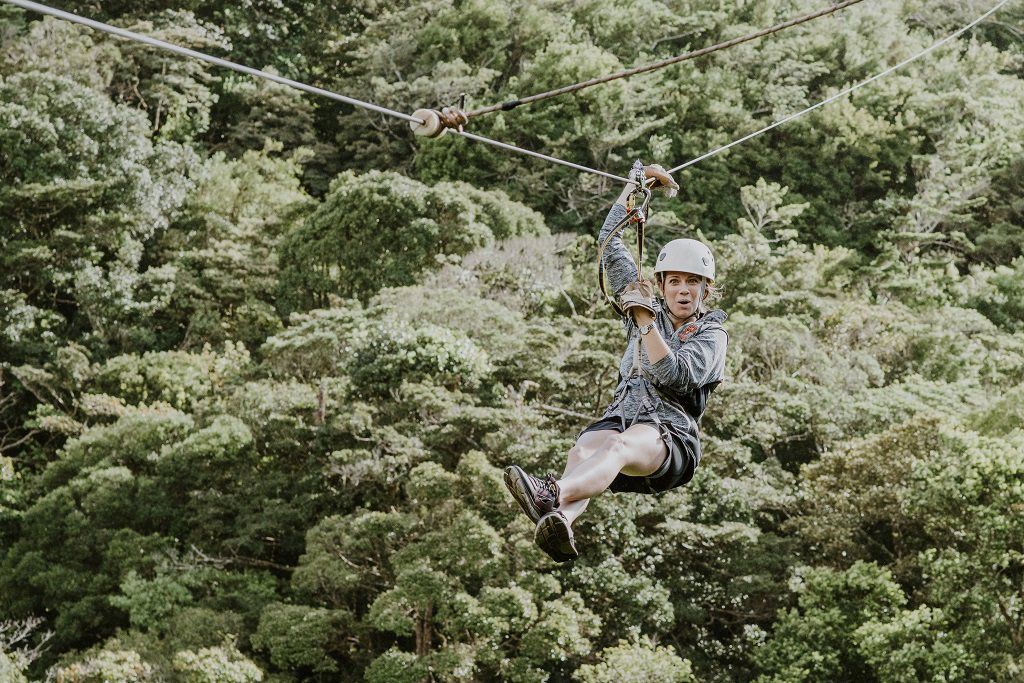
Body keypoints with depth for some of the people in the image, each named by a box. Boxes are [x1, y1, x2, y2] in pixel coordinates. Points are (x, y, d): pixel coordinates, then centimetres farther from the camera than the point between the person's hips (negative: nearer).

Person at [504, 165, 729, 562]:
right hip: (620, 417, 4)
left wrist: (645, 321, -10)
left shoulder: (711, 333, 12)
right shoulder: (648, 309, 26)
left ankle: (553, 494, -73)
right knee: (584, 450, -35)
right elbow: (610, 247, 25)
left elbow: (674, 376, -7)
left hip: (670, 435, -4)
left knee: (622, 446, -40)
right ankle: (559, 522, -69)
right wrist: (634, 184, 24)